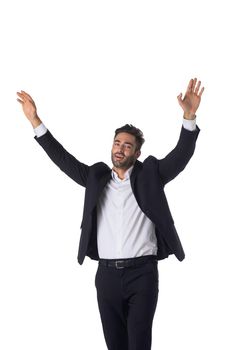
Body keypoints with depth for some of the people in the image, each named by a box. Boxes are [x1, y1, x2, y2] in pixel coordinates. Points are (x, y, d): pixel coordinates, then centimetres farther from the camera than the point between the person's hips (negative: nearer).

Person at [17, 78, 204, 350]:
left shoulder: (150, 175, 4)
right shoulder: (97, 176, 11)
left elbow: (181, 155, -6)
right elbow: (63, 158, 10)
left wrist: (189, 116, -20)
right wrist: (35, 121, 4)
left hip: (142, 272, -3)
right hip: (107, 274, 3)